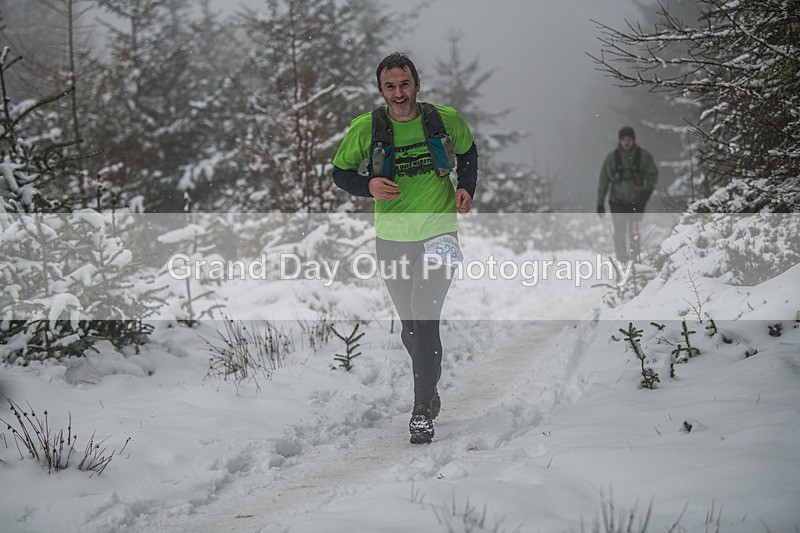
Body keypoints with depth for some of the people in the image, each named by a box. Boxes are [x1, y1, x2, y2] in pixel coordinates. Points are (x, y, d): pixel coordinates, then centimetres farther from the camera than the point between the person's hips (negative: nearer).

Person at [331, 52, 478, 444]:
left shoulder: (446, 120, -6)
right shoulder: (365, 129, -8)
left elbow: (467, 151, 16)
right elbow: (340, 172, 4)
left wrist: (466, 187, -1)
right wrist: (368, 185, -16)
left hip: (438, 235, -2)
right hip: (392, 240, 2)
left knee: (425, 320, -16)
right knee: (410, 328, 11)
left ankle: (422, 411, -8)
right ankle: (430, 387, 35)